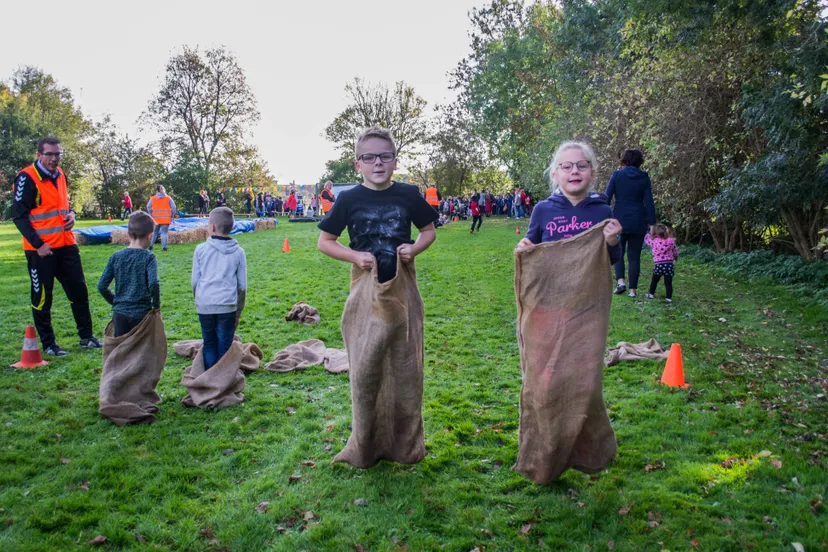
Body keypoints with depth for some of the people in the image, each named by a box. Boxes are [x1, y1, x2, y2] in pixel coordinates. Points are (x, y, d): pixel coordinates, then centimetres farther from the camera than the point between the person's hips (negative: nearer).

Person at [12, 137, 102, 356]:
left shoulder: (60, 175, 11)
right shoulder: (27, 178, -11)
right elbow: (18, 215, -12)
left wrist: (70, 214, 2)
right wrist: (37, 244, -17)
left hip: (66, 245, 7)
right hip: (41, 249, -7)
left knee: (79, 290, 10)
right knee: (42, 298, 4)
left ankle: (86, 336, 22)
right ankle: (48, 344, 15)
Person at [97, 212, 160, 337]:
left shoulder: (115, 256, 3)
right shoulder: (148, 257, -8)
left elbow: (102, 285, 3)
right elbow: (153, 283, -21)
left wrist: (115, 301, 16)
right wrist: (156, 305, -7)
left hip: (119, 313, 3)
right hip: (141, 313, -3)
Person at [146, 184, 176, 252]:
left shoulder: (152, 198, 2)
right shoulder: (168, 198, -2)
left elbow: (148, 207, -1)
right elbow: (173, 207, -5)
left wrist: (151, 215, 9)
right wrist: (171, 215, 7)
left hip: (155, 219, 2)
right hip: (166, 219, -2)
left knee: (154, 232, 16)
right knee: (164, 233, 1)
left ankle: (150, 245, 12)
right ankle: (164, 247, -5)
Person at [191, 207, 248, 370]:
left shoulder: (201, 249, 2)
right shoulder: (238, 252, 4)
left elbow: (195, 281, 4)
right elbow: (242, 285, 5)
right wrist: (238, 311, 12)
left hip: (204, 304, 0)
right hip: (227, 306, 0)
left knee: (209, 344, 12)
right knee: (224, 346, 6)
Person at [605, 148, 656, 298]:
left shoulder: (617, 175, -2)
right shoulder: (644, 178, 1)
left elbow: (607, 198, -5)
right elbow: (649, 203, -2)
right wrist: (652, 223, 2)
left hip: (619, 220, -1)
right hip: (638, 222, 1)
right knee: (634, 256, 8)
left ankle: (620, 281, -9)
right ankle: (632, 289, 7)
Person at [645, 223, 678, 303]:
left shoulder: (654, 241, -4)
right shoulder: (671, 241, 2)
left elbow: (646, 239, 16)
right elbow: (675, 251, 12)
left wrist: (649, 234, 34)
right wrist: (675, 258, 32)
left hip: (658, 265, 0)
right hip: (669, 264, 0)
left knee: (654, 280, 20)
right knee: (668, 282, 1)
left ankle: (651, 294, 29)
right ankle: (669, 298, -4)